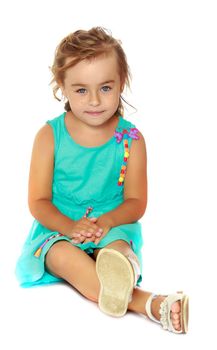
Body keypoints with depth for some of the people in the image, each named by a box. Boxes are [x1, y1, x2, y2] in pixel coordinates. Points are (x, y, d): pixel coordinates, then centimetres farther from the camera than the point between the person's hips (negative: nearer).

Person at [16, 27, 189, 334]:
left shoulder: (131, 139, -2)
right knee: (64, 255, -33)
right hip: (58, 230, 0)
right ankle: (145, 301, -51)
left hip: (113, 227, 1)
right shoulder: (49, 136, -3)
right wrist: (70, 226, -21)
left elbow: (136, 202, -1)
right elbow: (38, 202, -3)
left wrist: (106, 221, -21)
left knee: (117, 248, -33)